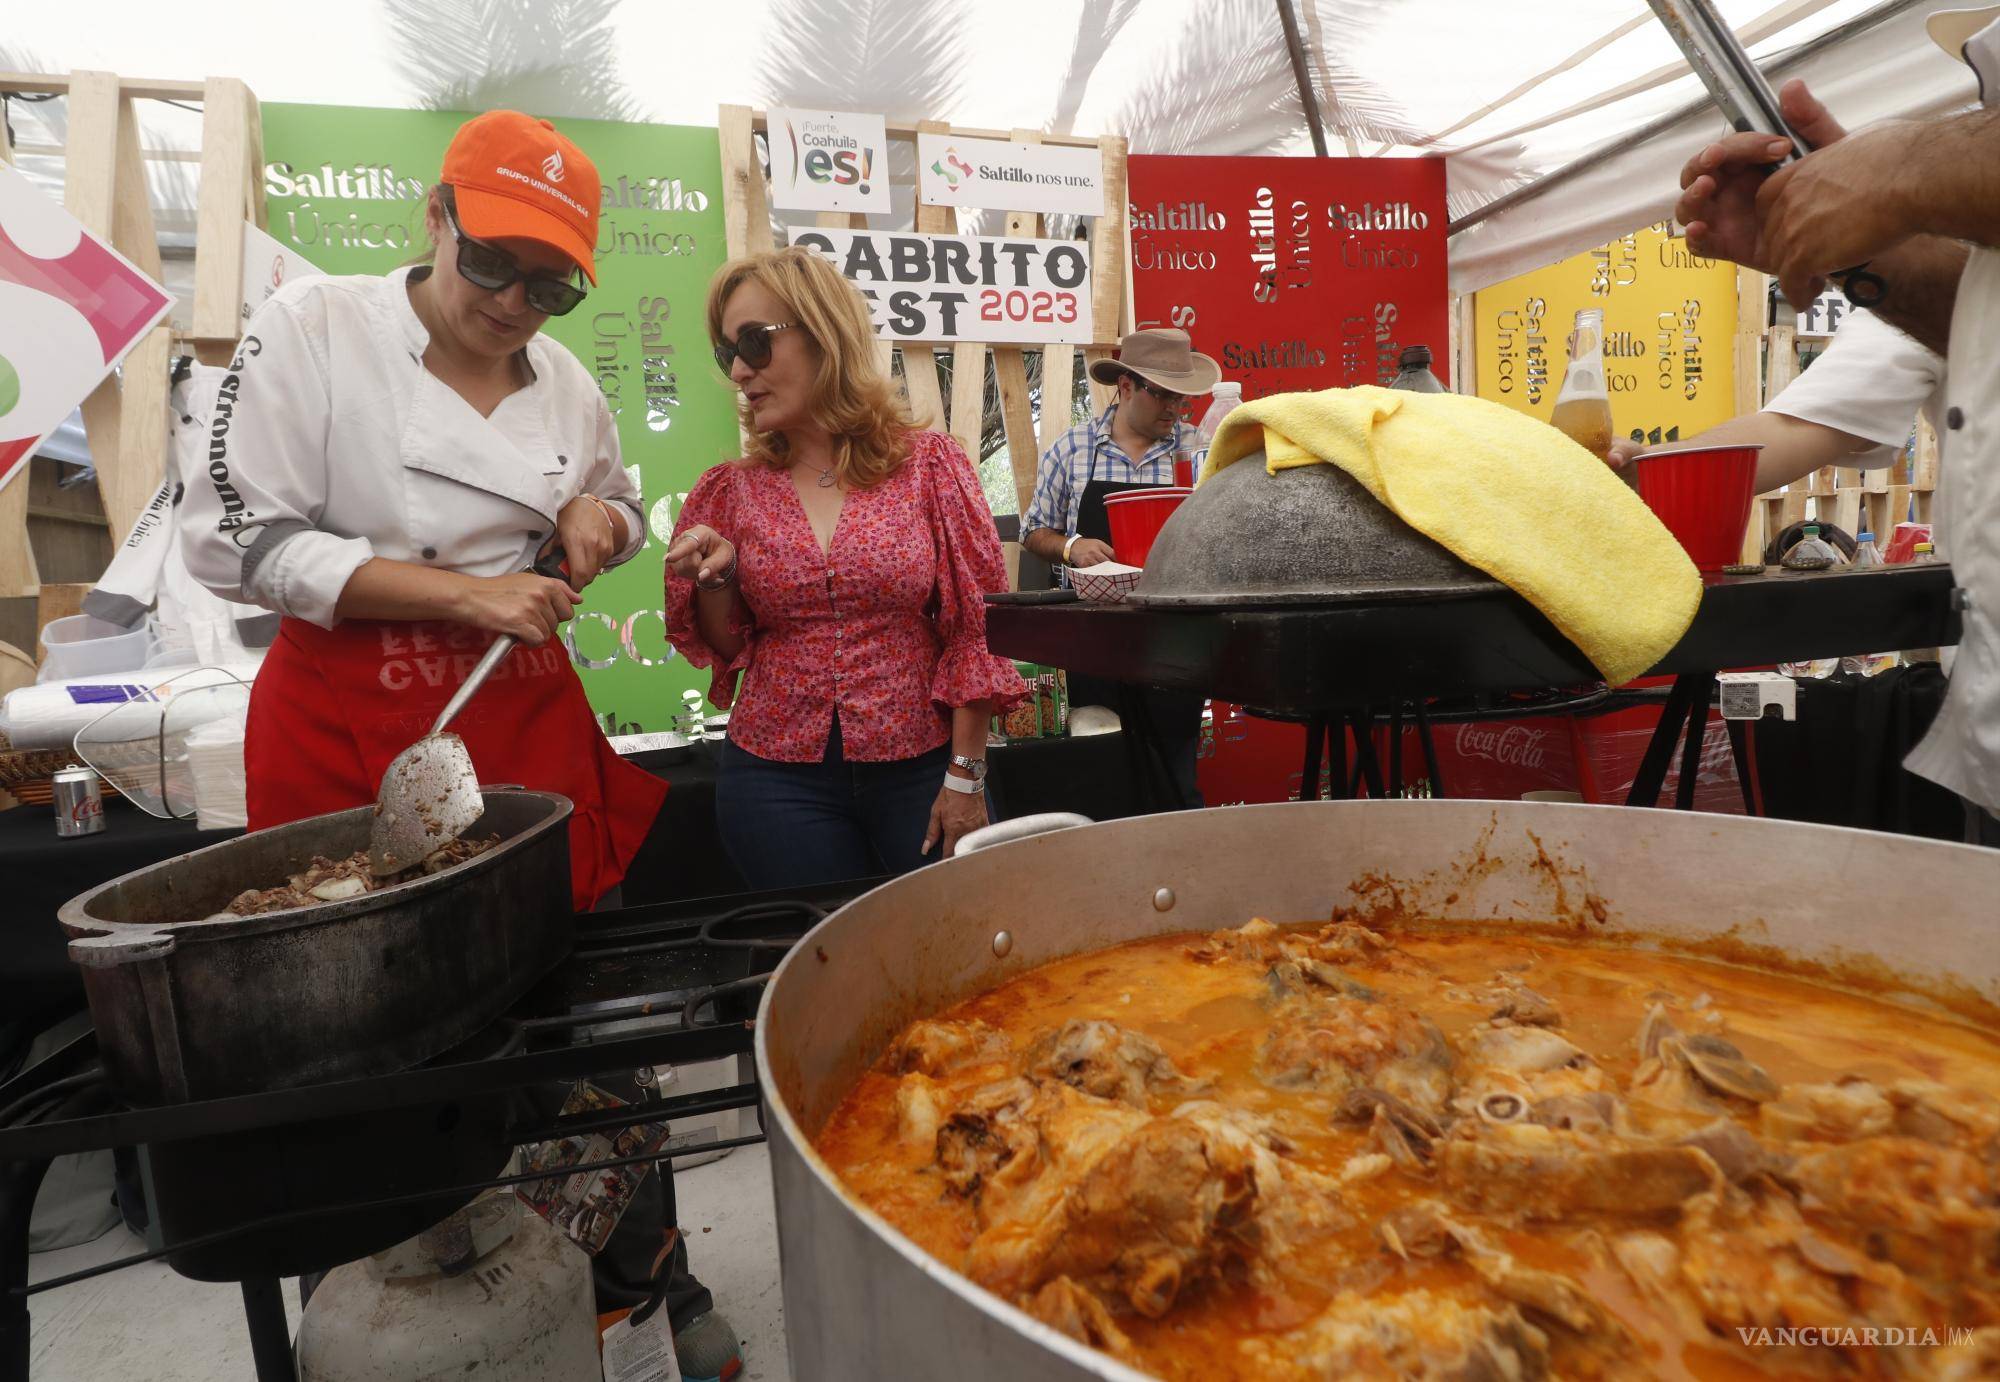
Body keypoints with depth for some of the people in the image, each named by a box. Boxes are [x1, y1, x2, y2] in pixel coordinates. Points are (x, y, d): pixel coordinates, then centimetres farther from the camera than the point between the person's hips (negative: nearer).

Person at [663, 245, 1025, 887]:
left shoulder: (931, 465, -3)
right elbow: (723, 648, 11)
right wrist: (715, 579, -9)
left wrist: (965, 775, -7)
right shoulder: (731, 491, 4)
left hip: (921, 766, -1)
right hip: (780, 778, 2)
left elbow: (976, 626, -4)